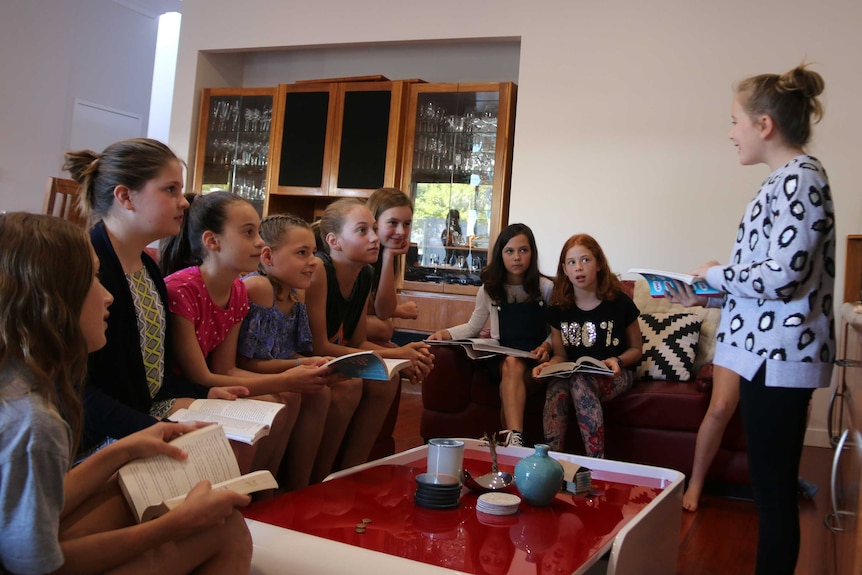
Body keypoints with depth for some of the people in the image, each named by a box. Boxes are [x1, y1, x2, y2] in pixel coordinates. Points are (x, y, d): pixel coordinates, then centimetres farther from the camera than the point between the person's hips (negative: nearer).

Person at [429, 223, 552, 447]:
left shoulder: (546, 288, 4)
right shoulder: (490, 289, 11)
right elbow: (473, 327, 16)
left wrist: (547, 345, -14)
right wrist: (447, 333, -3)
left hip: (535, 360, -1)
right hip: (500, 358, 1)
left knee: (512, 375, -37)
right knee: (512, 365, -37)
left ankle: (510, 437, -34)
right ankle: (514, 438, -49)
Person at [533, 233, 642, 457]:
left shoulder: (619, 303, -4)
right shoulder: (559, 308, 4)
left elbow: (636, 349, 7)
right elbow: (560, 355, 10)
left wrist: (618, 361, -15)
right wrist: (550, 364, -13)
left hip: (614, 375, -2)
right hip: (572, 371, 3)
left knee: (580, 382, -36)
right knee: (555, 388, -34)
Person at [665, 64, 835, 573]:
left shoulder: (799, 177, -13)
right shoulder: (789, 179, 16)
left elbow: (780, 277, -22)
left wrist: (716, 273, -6)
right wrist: (708, 298, 11)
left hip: (780, 354, -10)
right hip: (770, 351, 10)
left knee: (773, 487, 0)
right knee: (772, 484, 16)